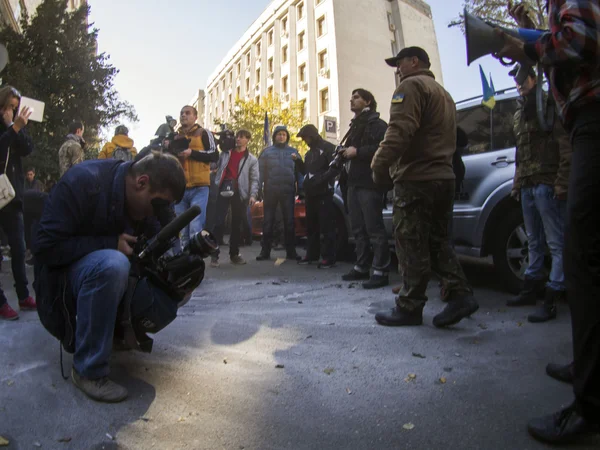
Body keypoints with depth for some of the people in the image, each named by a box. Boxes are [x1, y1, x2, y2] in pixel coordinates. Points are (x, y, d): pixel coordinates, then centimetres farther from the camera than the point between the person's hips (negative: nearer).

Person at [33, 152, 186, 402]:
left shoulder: (145, 203, -4)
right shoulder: (83, 182, -23)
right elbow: (46, 247, -24)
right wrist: (111, 244, -28)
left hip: (107, 270, 6)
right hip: (63, 272, -6)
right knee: (112, 264, -39)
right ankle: (88, 370, -22)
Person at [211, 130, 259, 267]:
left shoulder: (252, 159, 8)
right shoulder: (225, 153, 15)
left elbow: (254, 179, 1)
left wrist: (253, 195, -11)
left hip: (240, 193, 0)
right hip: (224, 190, 0)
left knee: (237, 224, 7)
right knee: (219, 222, -6)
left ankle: (234, 254, 18)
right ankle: (214, 254, -2)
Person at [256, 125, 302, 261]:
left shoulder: (293, 152, 13)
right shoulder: (267, 151, 9)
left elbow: (299, 171, 10)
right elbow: (261, 171, 4)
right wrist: (258, 189, -7)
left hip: (288, 191, 1)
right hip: (270, 191, -1)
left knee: (289, 221, 4)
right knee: (268, 221, 3)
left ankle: (291, 251, 10)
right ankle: (265, 251, 8)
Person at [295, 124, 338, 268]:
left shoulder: (328, 148, -4)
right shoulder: (309, 152, 22)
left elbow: (336, 168, -14)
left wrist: (321, 179, -22)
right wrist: (298, 161, 8)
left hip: (324, 193, -9)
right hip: (310, 194, 9)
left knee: (326, 226, -8)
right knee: (311, 226, 12)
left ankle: (328, 257, -5)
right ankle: (312, 254, 20)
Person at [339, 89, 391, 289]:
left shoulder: (377, 124, -1)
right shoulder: (354, 126, 28)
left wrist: (357, 152, -17)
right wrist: (345, 153, 12)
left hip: (369, 183, -9)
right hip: (353, 183, 9)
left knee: (374, 228, -10)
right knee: (358, 228, 10)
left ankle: (380, 271, -8)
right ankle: (362, 267, 18)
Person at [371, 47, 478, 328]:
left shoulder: (411, 85, -4)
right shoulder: (443, 93, 26)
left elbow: (400, 131, -20)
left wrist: (380, 164, -15)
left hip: (415, 179, -10)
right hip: (444, 177, 10)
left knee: (412, 246, -4)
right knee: (437, 241, 14)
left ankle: (409, 308, 3)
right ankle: (460, 294, 7)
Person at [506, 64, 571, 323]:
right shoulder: (520, 114, 23)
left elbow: (566, 148, -11)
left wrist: (561, 182, -19)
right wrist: (517, 184, 18)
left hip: (547, 185, -8)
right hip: (528, 186, 8)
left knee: (556, 243, -6)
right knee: (534, 242, 14)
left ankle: (552, 298, -6)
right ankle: (531, 289, 23)